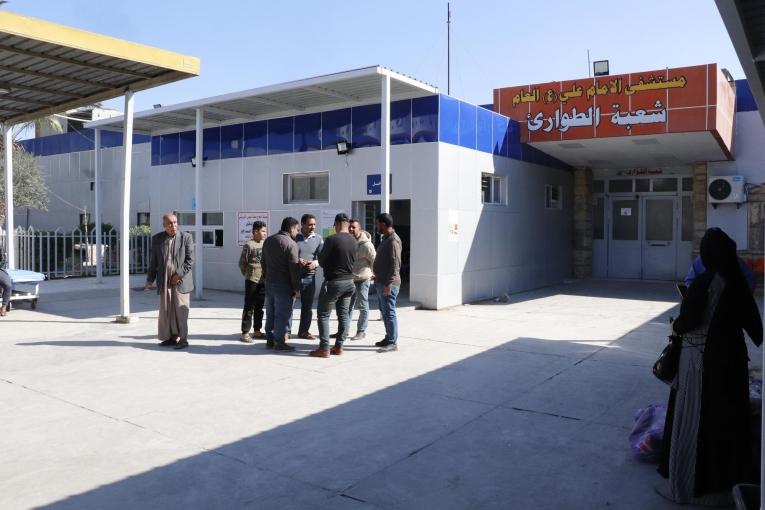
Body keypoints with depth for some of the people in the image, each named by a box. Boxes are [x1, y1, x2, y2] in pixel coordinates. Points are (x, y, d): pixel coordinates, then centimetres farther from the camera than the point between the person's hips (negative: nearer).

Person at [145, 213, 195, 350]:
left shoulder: (186, 237, -2)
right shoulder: (157, 239, 7)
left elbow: (190, 260, -4)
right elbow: (153, 261, 11)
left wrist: (179, 274, -12)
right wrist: (150, 279, 8)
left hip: (181, 280, -3)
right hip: (164, 281, 4)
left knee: (181, 310, -3)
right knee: (166, 310, 6)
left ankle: (183, 339, 2)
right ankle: (170, 337, 16)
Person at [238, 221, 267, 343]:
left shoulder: (264, 244, 10)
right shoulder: (249, 245, -8)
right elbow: (242, 263, -4)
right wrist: (248, 275, 4)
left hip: (263, 280, 6)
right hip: (252, 280, -6)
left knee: (259, 307, 13)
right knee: (249, 307, -2)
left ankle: (257, 331, 23)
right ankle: (245, 333, 3)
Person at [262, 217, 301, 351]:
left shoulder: (268, 241, 10)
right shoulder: (290, 244, -15)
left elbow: (263, 262, 17)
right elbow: (294, 268, -16)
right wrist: (297, 288, -11)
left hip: (269, 283, 8)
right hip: (284, 285, -8)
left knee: (270, 312, 14)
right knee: (283, 314, -1)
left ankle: (270, 339, 21)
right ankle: (280, 342, 1)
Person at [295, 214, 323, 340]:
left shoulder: (318, 239, 4)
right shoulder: (294, 237, -5)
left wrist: (315, 263, -20)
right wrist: (297, 261, -23)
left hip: (309, 276, 3)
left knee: (308, 306, 11)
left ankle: (303, 331, 24)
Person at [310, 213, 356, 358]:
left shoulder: (332, 239, -16)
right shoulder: (354, 241, 2)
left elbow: (321, 261, -7)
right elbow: (353, 261, 9)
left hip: (333, 282, -6)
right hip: (349, 281, 6)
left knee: (323, 314, 3)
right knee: (343, 314, 11)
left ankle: (324, 348, -1)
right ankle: (339, 346, 15)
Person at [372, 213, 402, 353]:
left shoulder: (393, 240, -16)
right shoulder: (386, 238, 16)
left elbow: (395, 264, -22)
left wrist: (388, 283, -23)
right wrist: (378, 278, 22)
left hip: (388, 284, -10)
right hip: (381, 282, 10)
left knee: (389, 312, -6)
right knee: (384, 312, 15)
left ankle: (393, 342, -1)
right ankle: (389, 338, 24)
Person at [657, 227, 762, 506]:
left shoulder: (705, 281, -17)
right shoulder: (738, 282, 3)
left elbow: (688, 320, -17)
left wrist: (675, 326, 5)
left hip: (701, 359, -7)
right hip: (731, 357, 7)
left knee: (694, 420, 3)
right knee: (727, 417, 16)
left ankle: (690, 485, 12)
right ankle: (726, 479, 28)